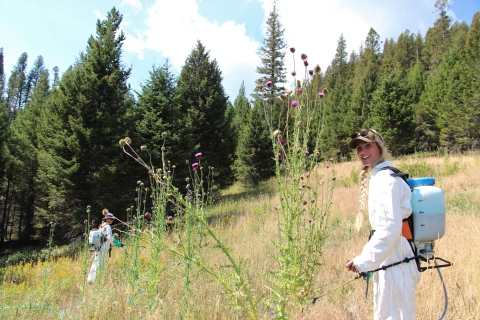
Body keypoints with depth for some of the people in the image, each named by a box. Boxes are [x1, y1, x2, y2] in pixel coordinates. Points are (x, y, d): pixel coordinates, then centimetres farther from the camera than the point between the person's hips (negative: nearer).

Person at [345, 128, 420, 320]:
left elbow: (390, 229, -23)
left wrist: (364, 261, -18)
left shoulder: (386, 178, -15)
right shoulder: (375, 177, 13)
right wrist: (368, 260, 18)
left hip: (395, 263, -10)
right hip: (387, 262, 10)